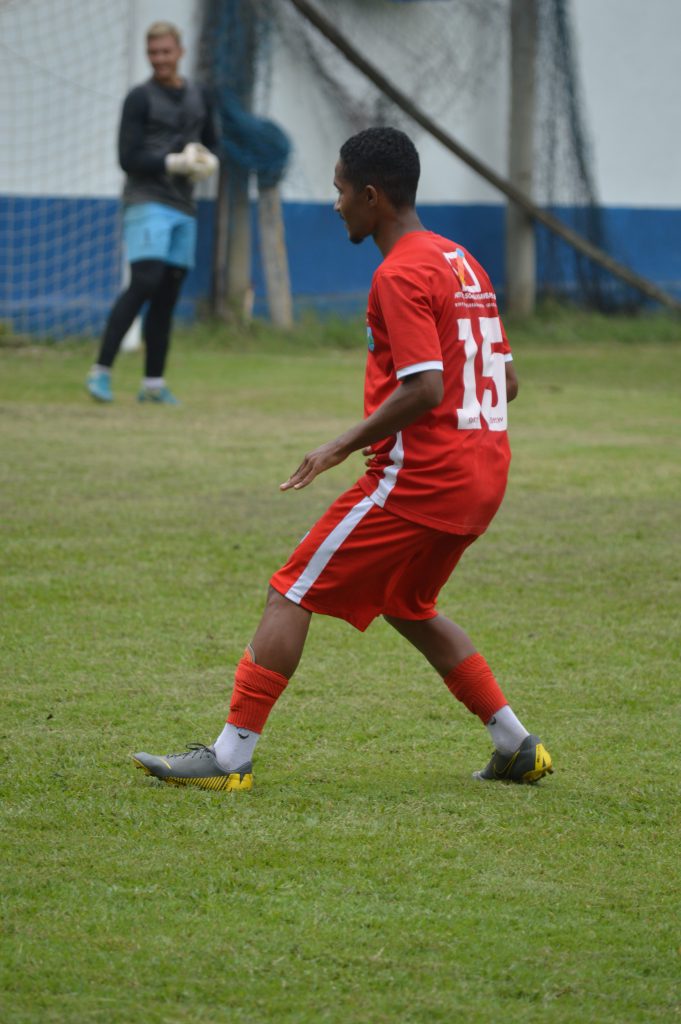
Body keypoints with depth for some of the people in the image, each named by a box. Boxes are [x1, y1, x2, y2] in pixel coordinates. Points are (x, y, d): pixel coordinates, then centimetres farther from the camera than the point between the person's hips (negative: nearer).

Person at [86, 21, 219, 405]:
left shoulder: (200, 97, 15)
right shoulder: (140, 98, -2)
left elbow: (212, 145, 24)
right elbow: (129, 158, -7)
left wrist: (208, 162, 0)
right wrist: (173, 163, -19)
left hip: (183, 208, 6)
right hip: (147, 202, -6)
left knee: (168, 295, 5)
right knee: (145, 282, -20)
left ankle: (154, 383, 11)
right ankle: (101, 371, -20)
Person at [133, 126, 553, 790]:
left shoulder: (401, 275, -13)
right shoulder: (462, 264, 15)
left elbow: (424, 388, -22)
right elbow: (505, 379, 18)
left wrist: (346, 445, -15)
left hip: (420, 476, -9)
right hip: (482, 477, 9)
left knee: (292, 592, -4)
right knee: (405, 604, 27)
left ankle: (231, 756, -8)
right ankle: (516, 747, 22)